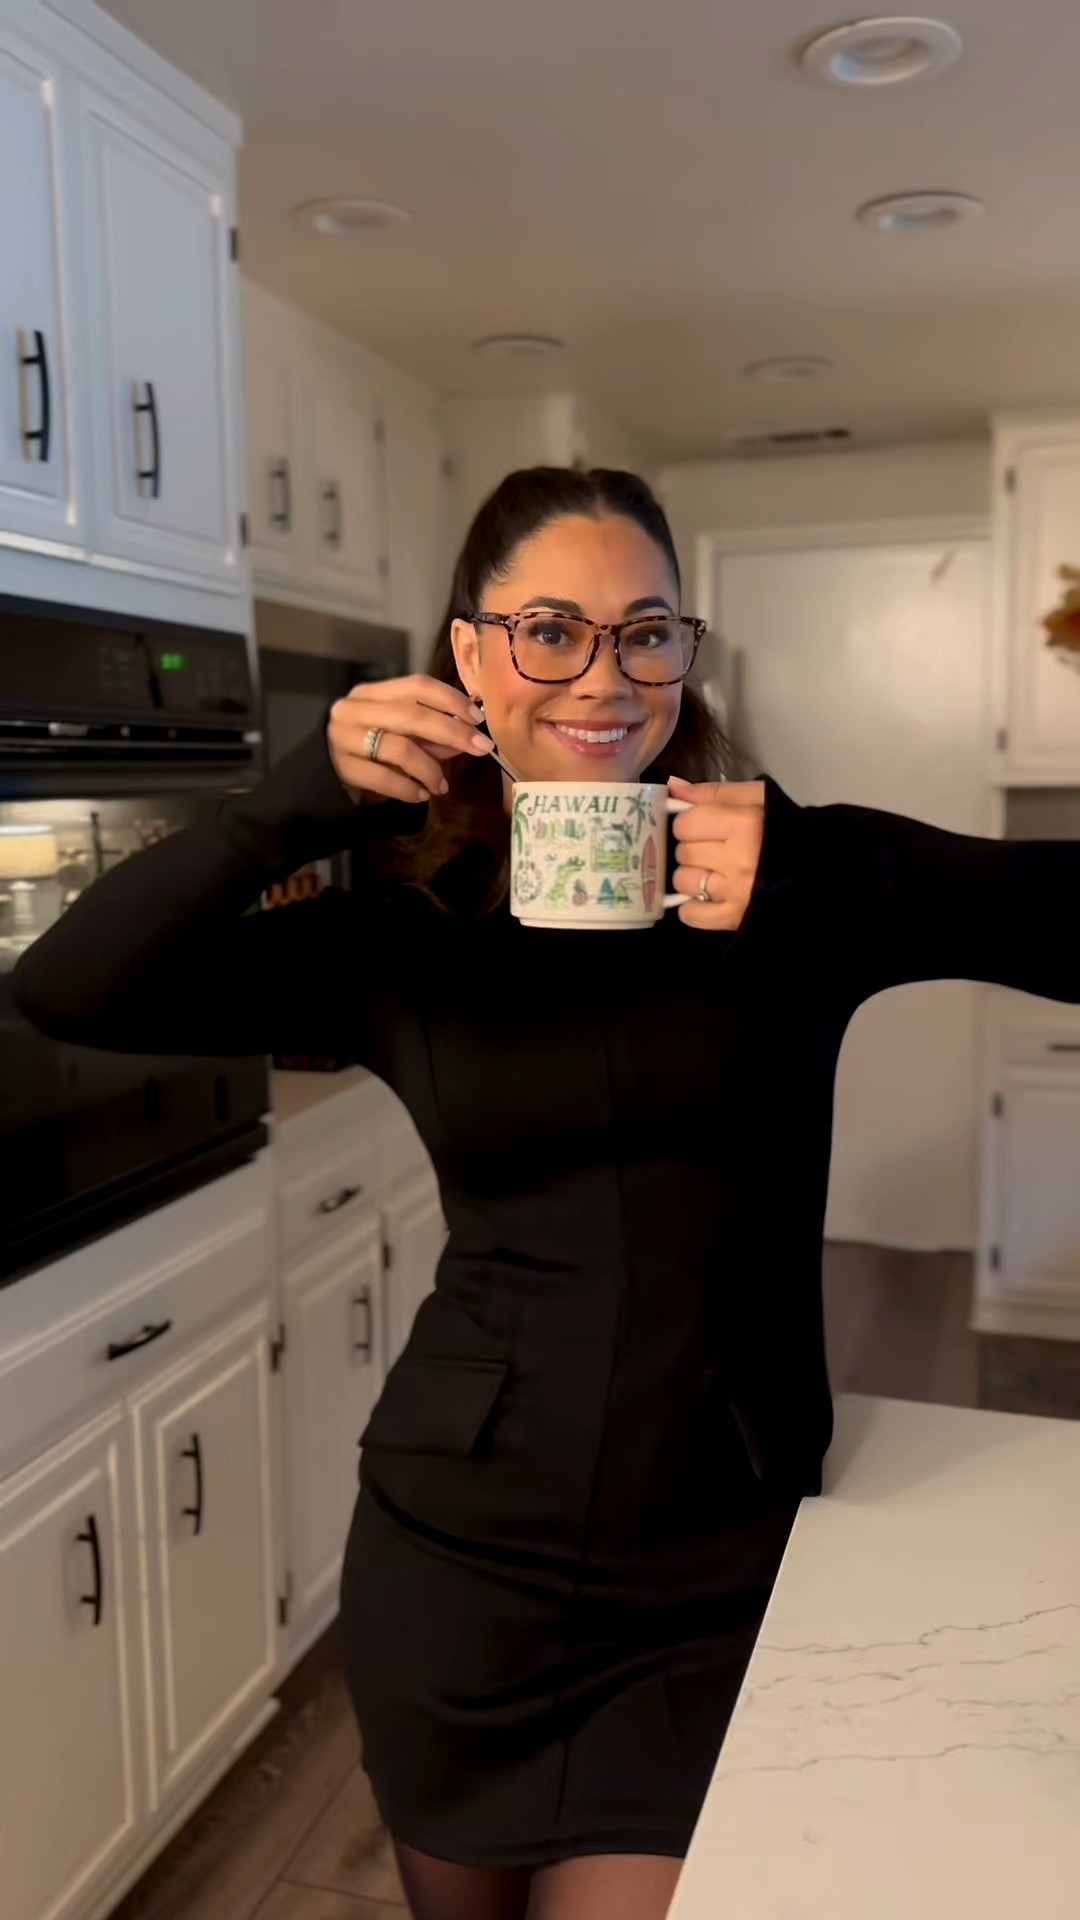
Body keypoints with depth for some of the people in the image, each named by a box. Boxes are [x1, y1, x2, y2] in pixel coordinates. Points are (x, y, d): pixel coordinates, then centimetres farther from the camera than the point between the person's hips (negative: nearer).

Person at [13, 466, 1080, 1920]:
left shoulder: (787, 877, -6)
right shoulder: (402, 934, -3)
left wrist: (820, 876, -28)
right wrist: (308, 799, -19)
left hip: (713, 1574, -1)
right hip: (457, 1556, 2)